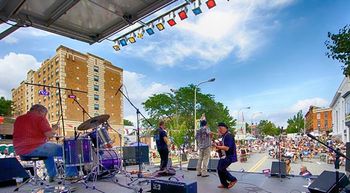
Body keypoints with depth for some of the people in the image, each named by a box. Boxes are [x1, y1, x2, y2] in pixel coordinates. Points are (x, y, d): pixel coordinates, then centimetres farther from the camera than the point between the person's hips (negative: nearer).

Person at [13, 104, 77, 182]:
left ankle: (52, 175, 33)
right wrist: (54, 129, 4)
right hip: (35, 149, -9)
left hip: (19, 151, 9)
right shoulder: (39, 118, -9)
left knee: (49, 149, 33)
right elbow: (49, 134, -16)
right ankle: (71, 174, 9)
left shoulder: (18, 119, 16)